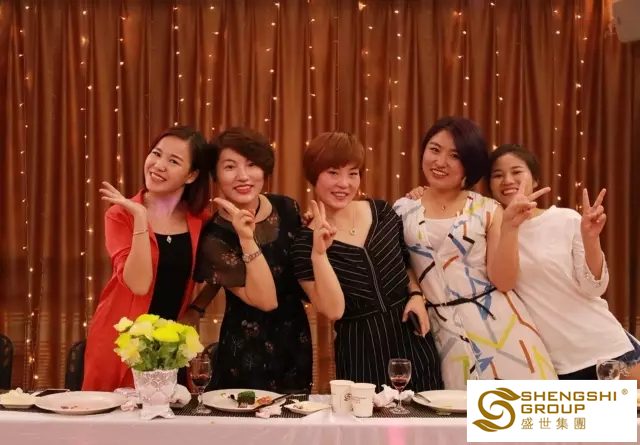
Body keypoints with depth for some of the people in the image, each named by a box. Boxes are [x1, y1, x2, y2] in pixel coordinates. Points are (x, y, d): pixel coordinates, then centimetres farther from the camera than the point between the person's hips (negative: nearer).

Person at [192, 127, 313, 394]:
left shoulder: (286, 209, -4)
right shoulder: (215, 237, -17)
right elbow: (266, 300, -24)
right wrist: (247, 240, -33)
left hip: (296, 341, 5)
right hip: (249, 352, -5)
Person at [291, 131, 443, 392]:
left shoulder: (382, 212, 0)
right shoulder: (306, 242, -9)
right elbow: (333, 310, -18)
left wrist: (416, 295, -2)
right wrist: (319, 252, -27)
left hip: (412, 341, 3)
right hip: (361, 354, -3)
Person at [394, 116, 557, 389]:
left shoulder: (488, 211, -1)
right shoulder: (403, 210, 4)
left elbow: (504, 281, -7)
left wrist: (509, 226, -17)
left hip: (496, 323, -1)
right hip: (442, 329, 1)